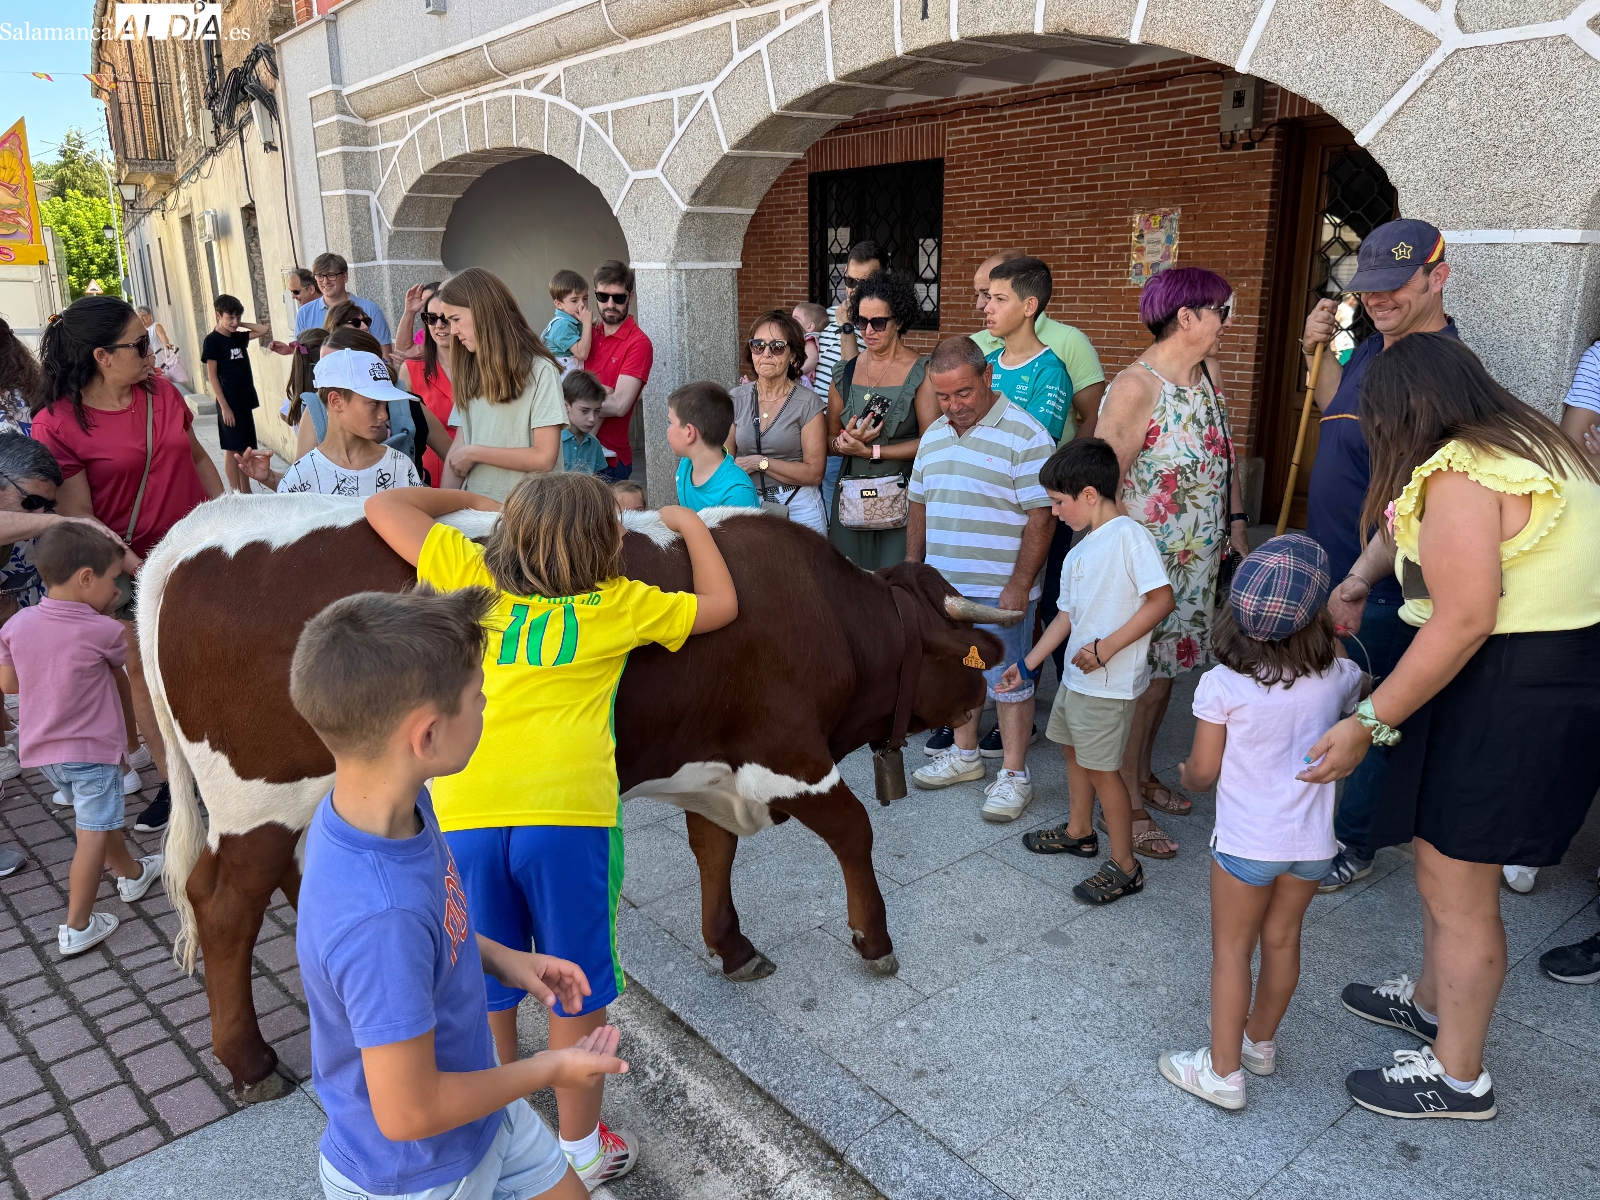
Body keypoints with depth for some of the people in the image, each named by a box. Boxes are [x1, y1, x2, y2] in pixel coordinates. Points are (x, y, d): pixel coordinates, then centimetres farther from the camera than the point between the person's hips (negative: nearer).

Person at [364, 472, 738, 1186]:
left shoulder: (469, 577, 12)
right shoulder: (619, 605, 8)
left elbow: (383, 506, 22)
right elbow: (720, 605, 20)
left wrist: (470, 501, 34)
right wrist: (689, 524, 32)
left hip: (463, 817, 3)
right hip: (568, 814, -2)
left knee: (486, 991, 22)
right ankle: (581, 1151, 33)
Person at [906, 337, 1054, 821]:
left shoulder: (1025, 435, -13)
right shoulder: (934, 434, 10)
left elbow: (1040, 517, -16)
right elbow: (919, 505, 18)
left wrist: (1019, 586, -19)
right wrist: (912, 567, 14)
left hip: (1000, 591, -7)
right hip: (941, 584, 7)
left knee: (1008, 681, 2)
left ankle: (1014, 775, 15)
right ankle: (964, 754, 34)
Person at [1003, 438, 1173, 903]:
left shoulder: (1129, 535, -17)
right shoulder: (1078, 554, 10)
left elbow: (1161, 599, -23)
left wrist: (1106, 648, -24)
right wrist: (1026, 665, 16)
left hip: (1109, 682, -9)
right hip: (1076, 675, 10)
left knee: (1102, 769, -3)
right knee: (1074, 748, 22)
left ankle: (1124, 867, 12)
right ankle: (1079, 832, 43)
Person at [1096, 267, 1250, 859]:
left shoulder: (1206, 372, 8)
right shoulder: (1135, 387, -19)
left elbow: (1223, 452, 19)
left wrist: (1236, 523, 15)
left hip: (1199, 559, 8)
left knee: (1167, 669, 17)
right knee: (1139, 681, -1)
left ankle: (1142, 772, 34)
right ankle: (1127, 804, 13)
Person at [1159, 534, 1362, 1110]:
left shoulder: (1222, 685, -19)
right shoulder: (1340, 676, -9)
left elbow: (1203, 771, -12)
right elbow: (1354, 715, 16)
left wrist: (1185, 775, 10)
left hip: (1247, 842, -4)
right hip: (1312, 842, 4)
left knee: (1232, 949, 10)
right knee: (1282, 940, 21)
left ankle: (1223, 1071, 19)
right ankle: (1260, 1041, 41)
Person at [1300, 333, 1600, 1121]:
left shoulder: (1460, 473, -19)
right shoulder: (1532, 443, 13)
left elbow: (1464, 620, -26)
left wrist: (1370, 724, -23)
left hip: (1505, 693, -10)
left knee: (1454, 889, 4)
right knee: (1443, 859, 24)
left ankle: (1457, 1077, 22)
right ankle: (1433, 1001, 44)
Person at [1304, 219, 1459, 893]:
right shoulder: (1375, 345, 6)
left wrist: (1360, 582, -31)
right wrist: (1319, 350, 11)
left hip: (1379, 590, -9)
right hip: (1327, 570, 9)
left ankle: (1353, 845, 26)